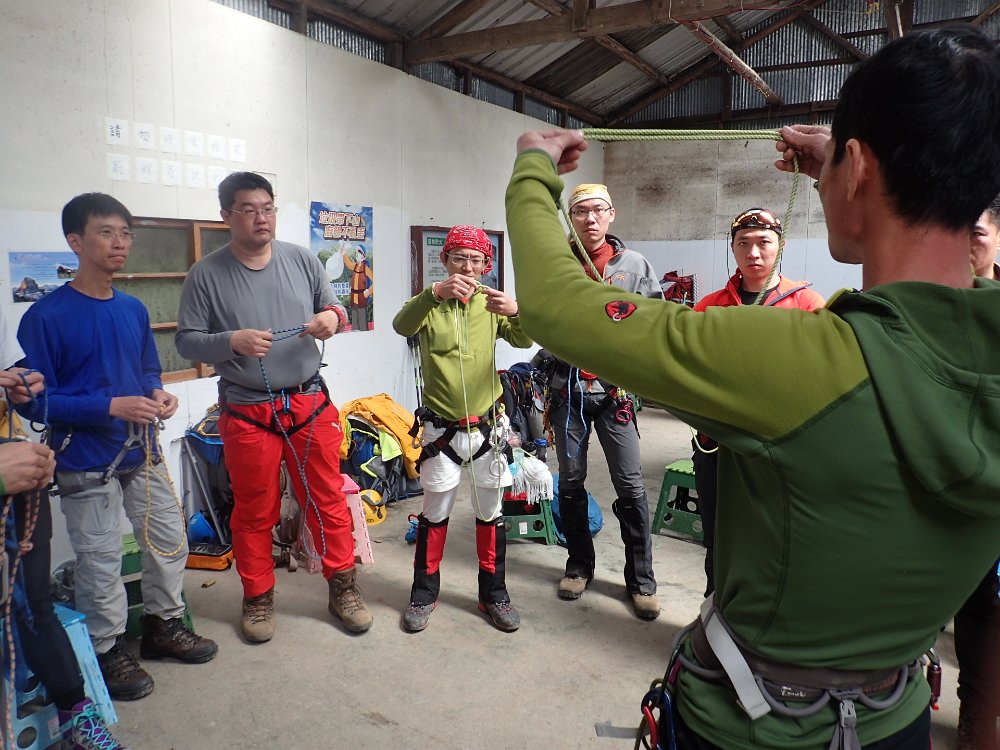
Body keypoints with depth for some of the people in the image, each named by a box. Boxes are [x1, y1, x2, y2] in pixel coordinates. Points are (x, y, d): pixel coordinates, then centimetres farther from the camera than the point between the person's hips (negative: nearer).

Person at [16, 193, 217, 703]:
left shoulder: (134, 310, 4)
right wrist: (111, 406, -23)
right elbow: (34, 399, -14)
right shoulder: (45, 316, -14)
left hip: (142, 451, 6)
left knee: (171, 541, 15)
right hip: (86, 463, -6)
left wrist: (158, 394, -6)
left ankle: (163, 626, 37)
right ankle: (108, 650, 29)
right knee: (101, 561, 7)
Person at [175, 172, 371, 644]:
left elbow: (334, 309, 11)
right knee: (254, 512, 11)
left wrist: (333, 317, -13)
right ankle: (258, 598, 31)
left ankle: (343, 587, 26)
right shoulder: (206, 275, -4)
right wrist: (232, 341, -21)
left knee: (328, 500, 9)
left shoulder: (303, 261, 3)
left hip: (310, 404, 2)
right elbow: (186, 340, -3)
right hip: (247, 412, -2)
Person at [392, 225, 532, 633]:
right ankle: (424, 594, 28)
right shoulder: (430, 304, -3)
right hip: (441, 428, -2)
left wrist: (517, 312, -36)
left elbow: (524, 340, -14)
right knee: (435, 514, 10)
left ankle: (494, 595, 29)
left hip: (487, 427, 2)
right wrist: (436, 293, -43)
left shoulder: (490, 304, 2)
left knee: (491, 513, 12)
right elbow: (402, 326, -25)